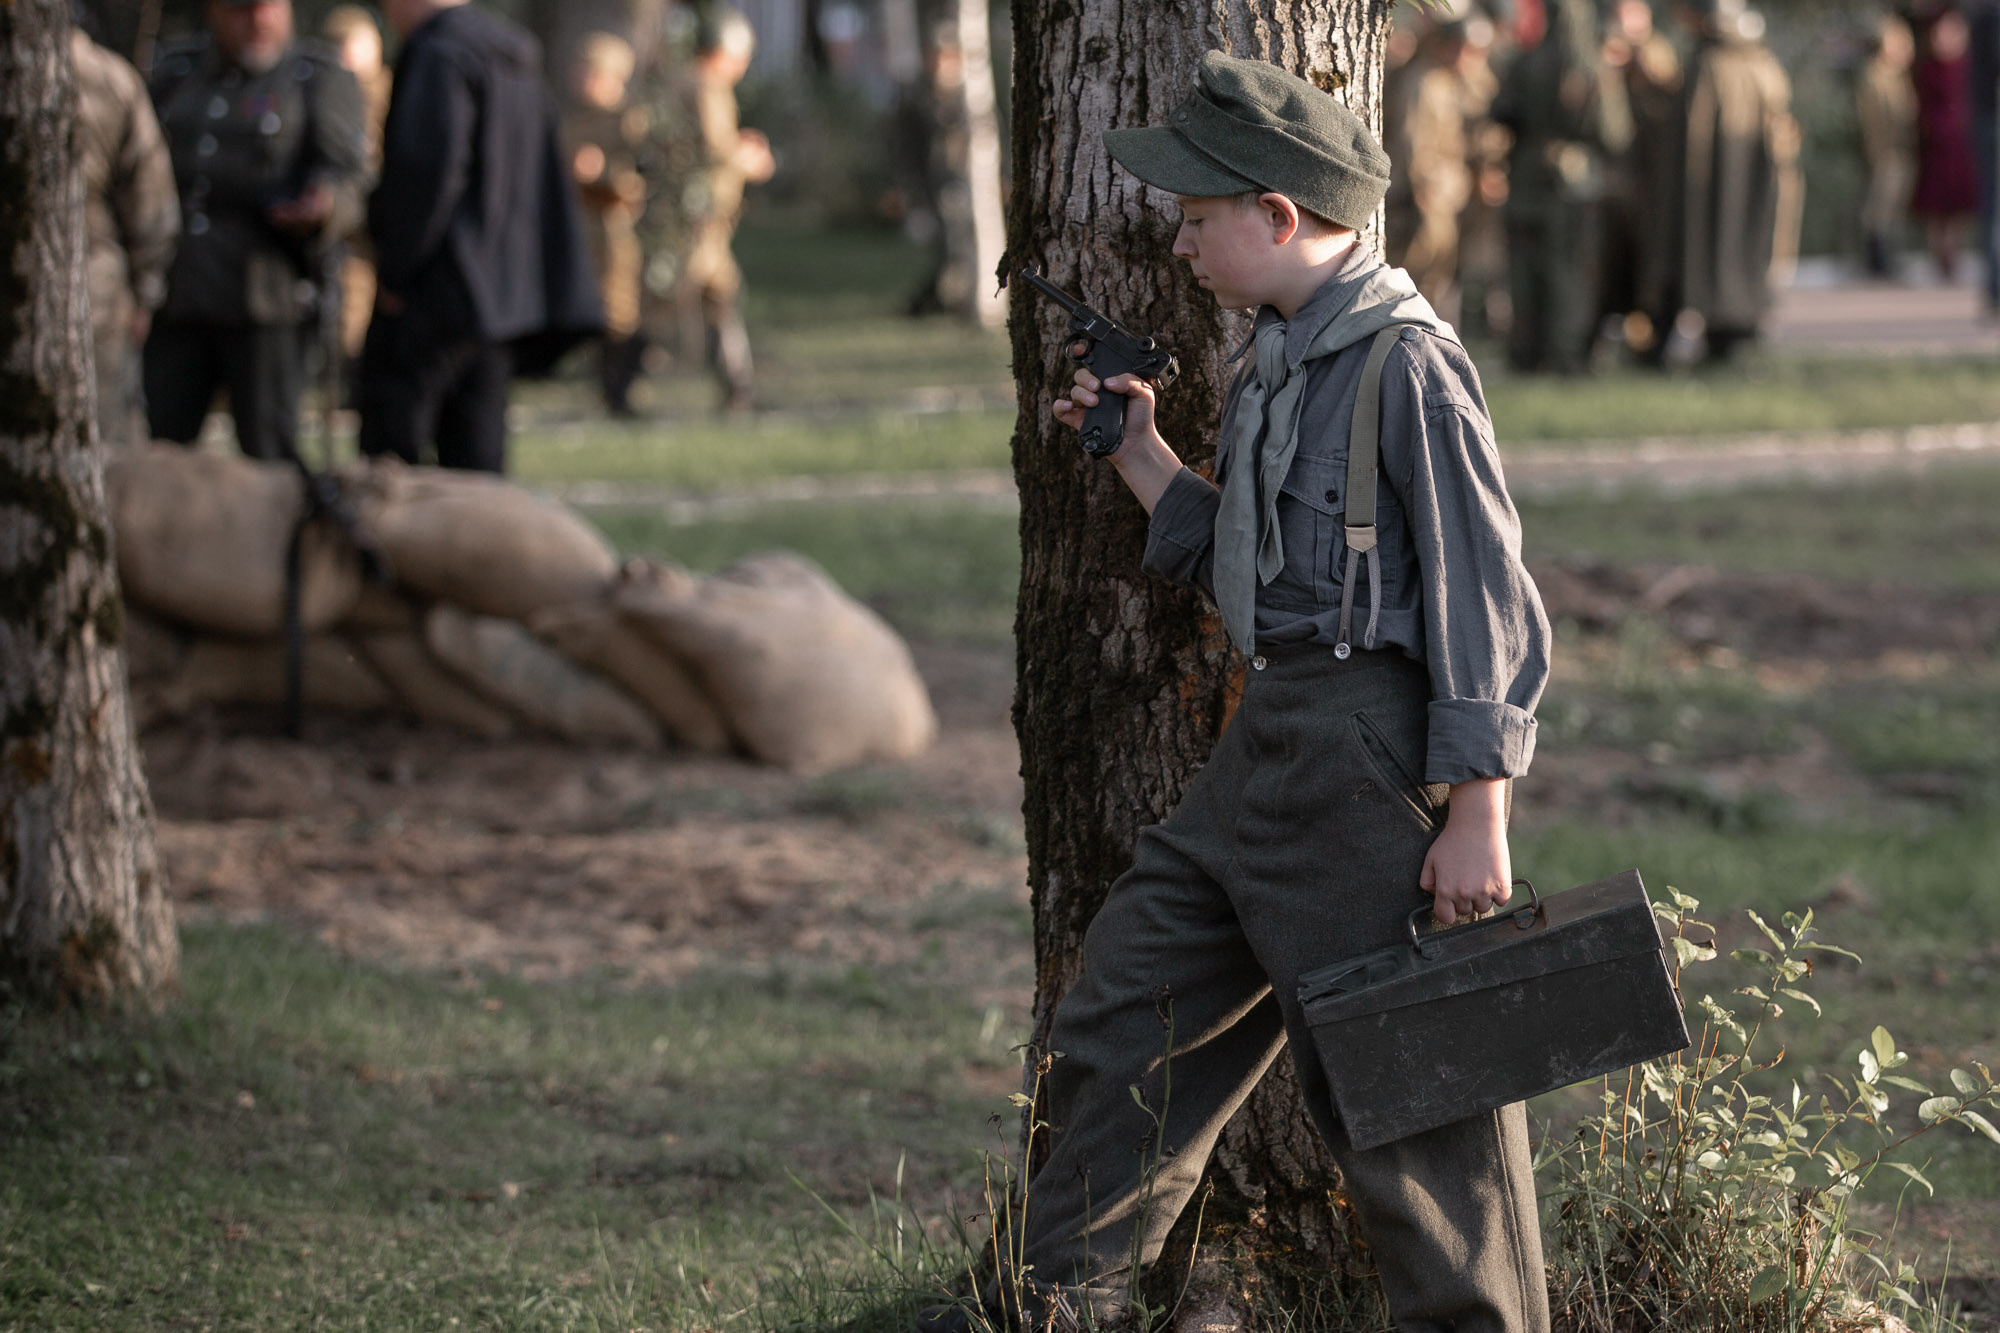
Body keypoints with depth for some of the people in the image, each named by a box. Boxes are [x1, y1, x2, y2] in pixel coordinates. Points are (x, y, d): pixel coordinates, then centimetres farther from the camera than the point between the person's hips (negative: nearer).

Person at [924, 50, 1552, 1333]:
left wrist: (1477, 812, -19)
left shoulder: (1409, 363, -15)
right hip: (1269, 747, 10)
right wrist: (1142, 459, 20)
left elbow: (1485, 594, -17)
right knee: (1130, 1010, 14)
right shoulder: (1281, 361, 14)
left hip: (1373, 748, -10)